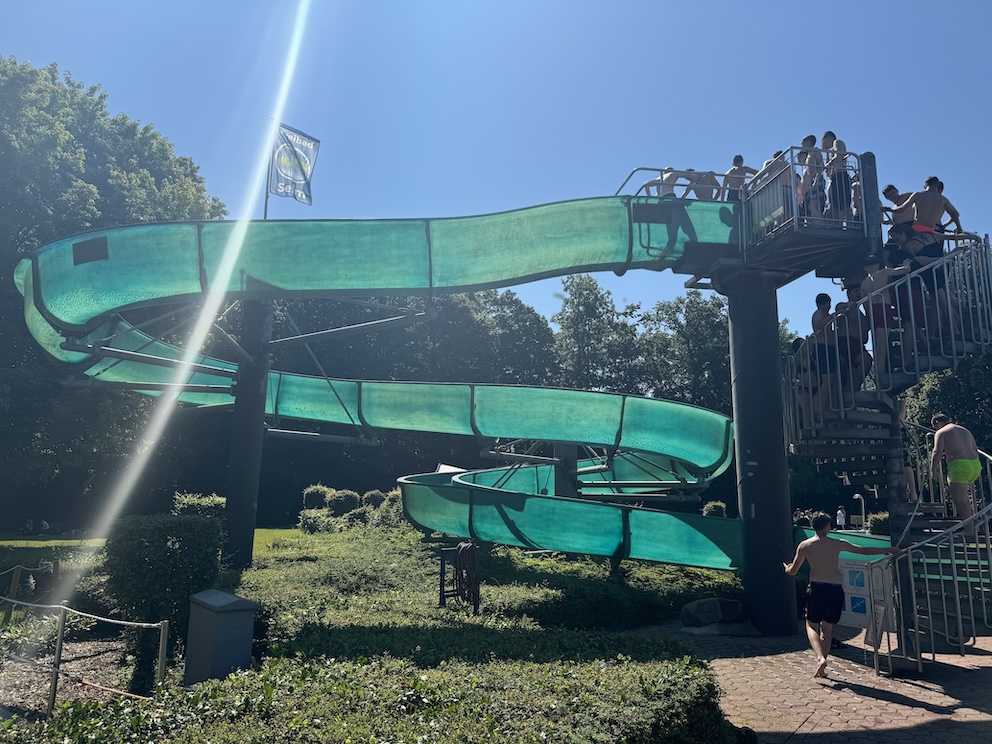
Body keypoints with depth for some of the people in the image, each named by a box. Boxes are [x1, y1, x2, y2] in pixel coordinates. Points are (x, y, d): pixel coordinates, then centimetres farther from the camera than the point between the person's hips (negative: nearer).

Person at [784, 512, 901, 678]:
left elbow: (793, 571, 4)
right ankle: (821, 668, 17)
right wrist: (888, 550, 25)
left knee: (811, 625, 10)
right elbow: (864, 550, 12)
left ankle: (820, 657, -14)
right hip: (835, 590, 2)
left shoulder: (805, 545, 1)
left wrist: (787, 568, 28)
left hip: (816, 588, -2)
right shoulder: (837, 544, 4)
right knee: (828, 627, 14)